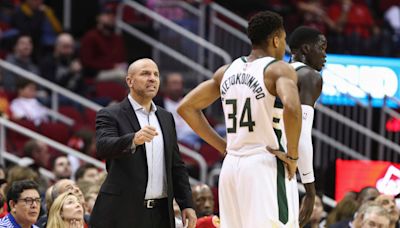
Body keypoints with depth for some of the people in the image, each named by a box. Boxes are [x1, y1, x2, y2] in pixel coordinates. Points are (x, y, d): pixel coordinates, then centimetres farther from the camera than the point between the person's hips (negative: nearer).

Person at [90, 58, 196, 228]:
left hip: (160, 214, 6)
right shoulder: (110, 115, -2)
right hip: (123, 214, -6)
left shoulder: (166, 118, 17)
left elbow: (176, 166, 19)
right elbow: (103, 147, -22)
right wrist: (133, 139, -41)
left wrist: (187, 204, 10)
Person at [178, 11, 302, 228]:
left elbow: (186, 107, 19)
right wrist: (292, 155, -14)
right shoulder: (279, 69, -7)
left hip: (231, 167, 7)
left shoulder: (227, 71, 13)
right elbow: (291, 108, -26)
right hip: (265, 166, -7)